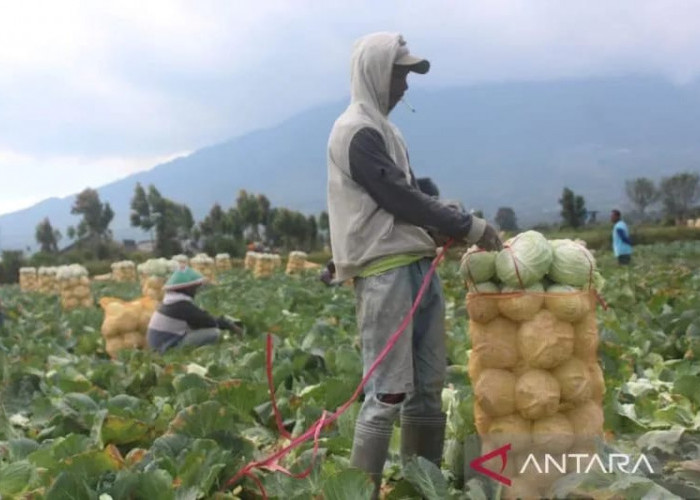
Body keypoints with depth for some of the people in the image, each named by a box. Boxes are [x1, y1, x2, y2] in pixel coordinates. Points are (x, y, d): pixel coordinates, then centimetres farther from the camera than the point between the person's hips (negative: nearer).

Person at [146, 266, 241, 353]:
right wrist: (229, 325, 1)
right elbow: (206, 320, -12)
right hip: (169, 348, -10)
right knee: (215, 333, -16)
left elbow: (201, 318, 14)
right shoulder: (181, 305, -17)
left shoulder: (172, 301, 11)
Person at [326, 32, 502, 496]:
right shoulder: (358, 132, -10)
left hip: (418, 267, 10)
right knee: (388, 393, -10)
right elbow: (401, 199, -14)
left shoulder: (384, 130, 21)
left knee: (427, 387, 11)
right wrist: (469, 227, -7)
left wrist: (463, 222, 6)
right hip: (385, 274, -10)